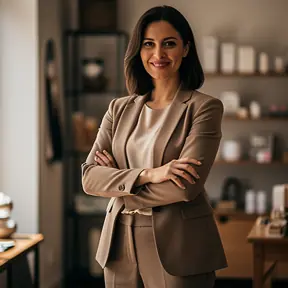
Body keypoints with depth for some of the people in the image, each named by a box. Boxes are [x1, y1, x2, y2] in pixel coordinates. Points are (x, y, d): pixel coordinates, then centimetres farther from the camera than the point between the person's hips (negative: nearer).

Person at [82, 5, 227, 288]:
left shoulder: (204, 107, -6)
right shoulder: (120, 109, 8)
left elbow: (186, 187, -16)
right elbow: (89, 177, -3)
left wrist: (119, 184, -5)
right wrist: (148, 174, -18)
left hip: (178, 249, -4)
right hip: (120, 246, 4)